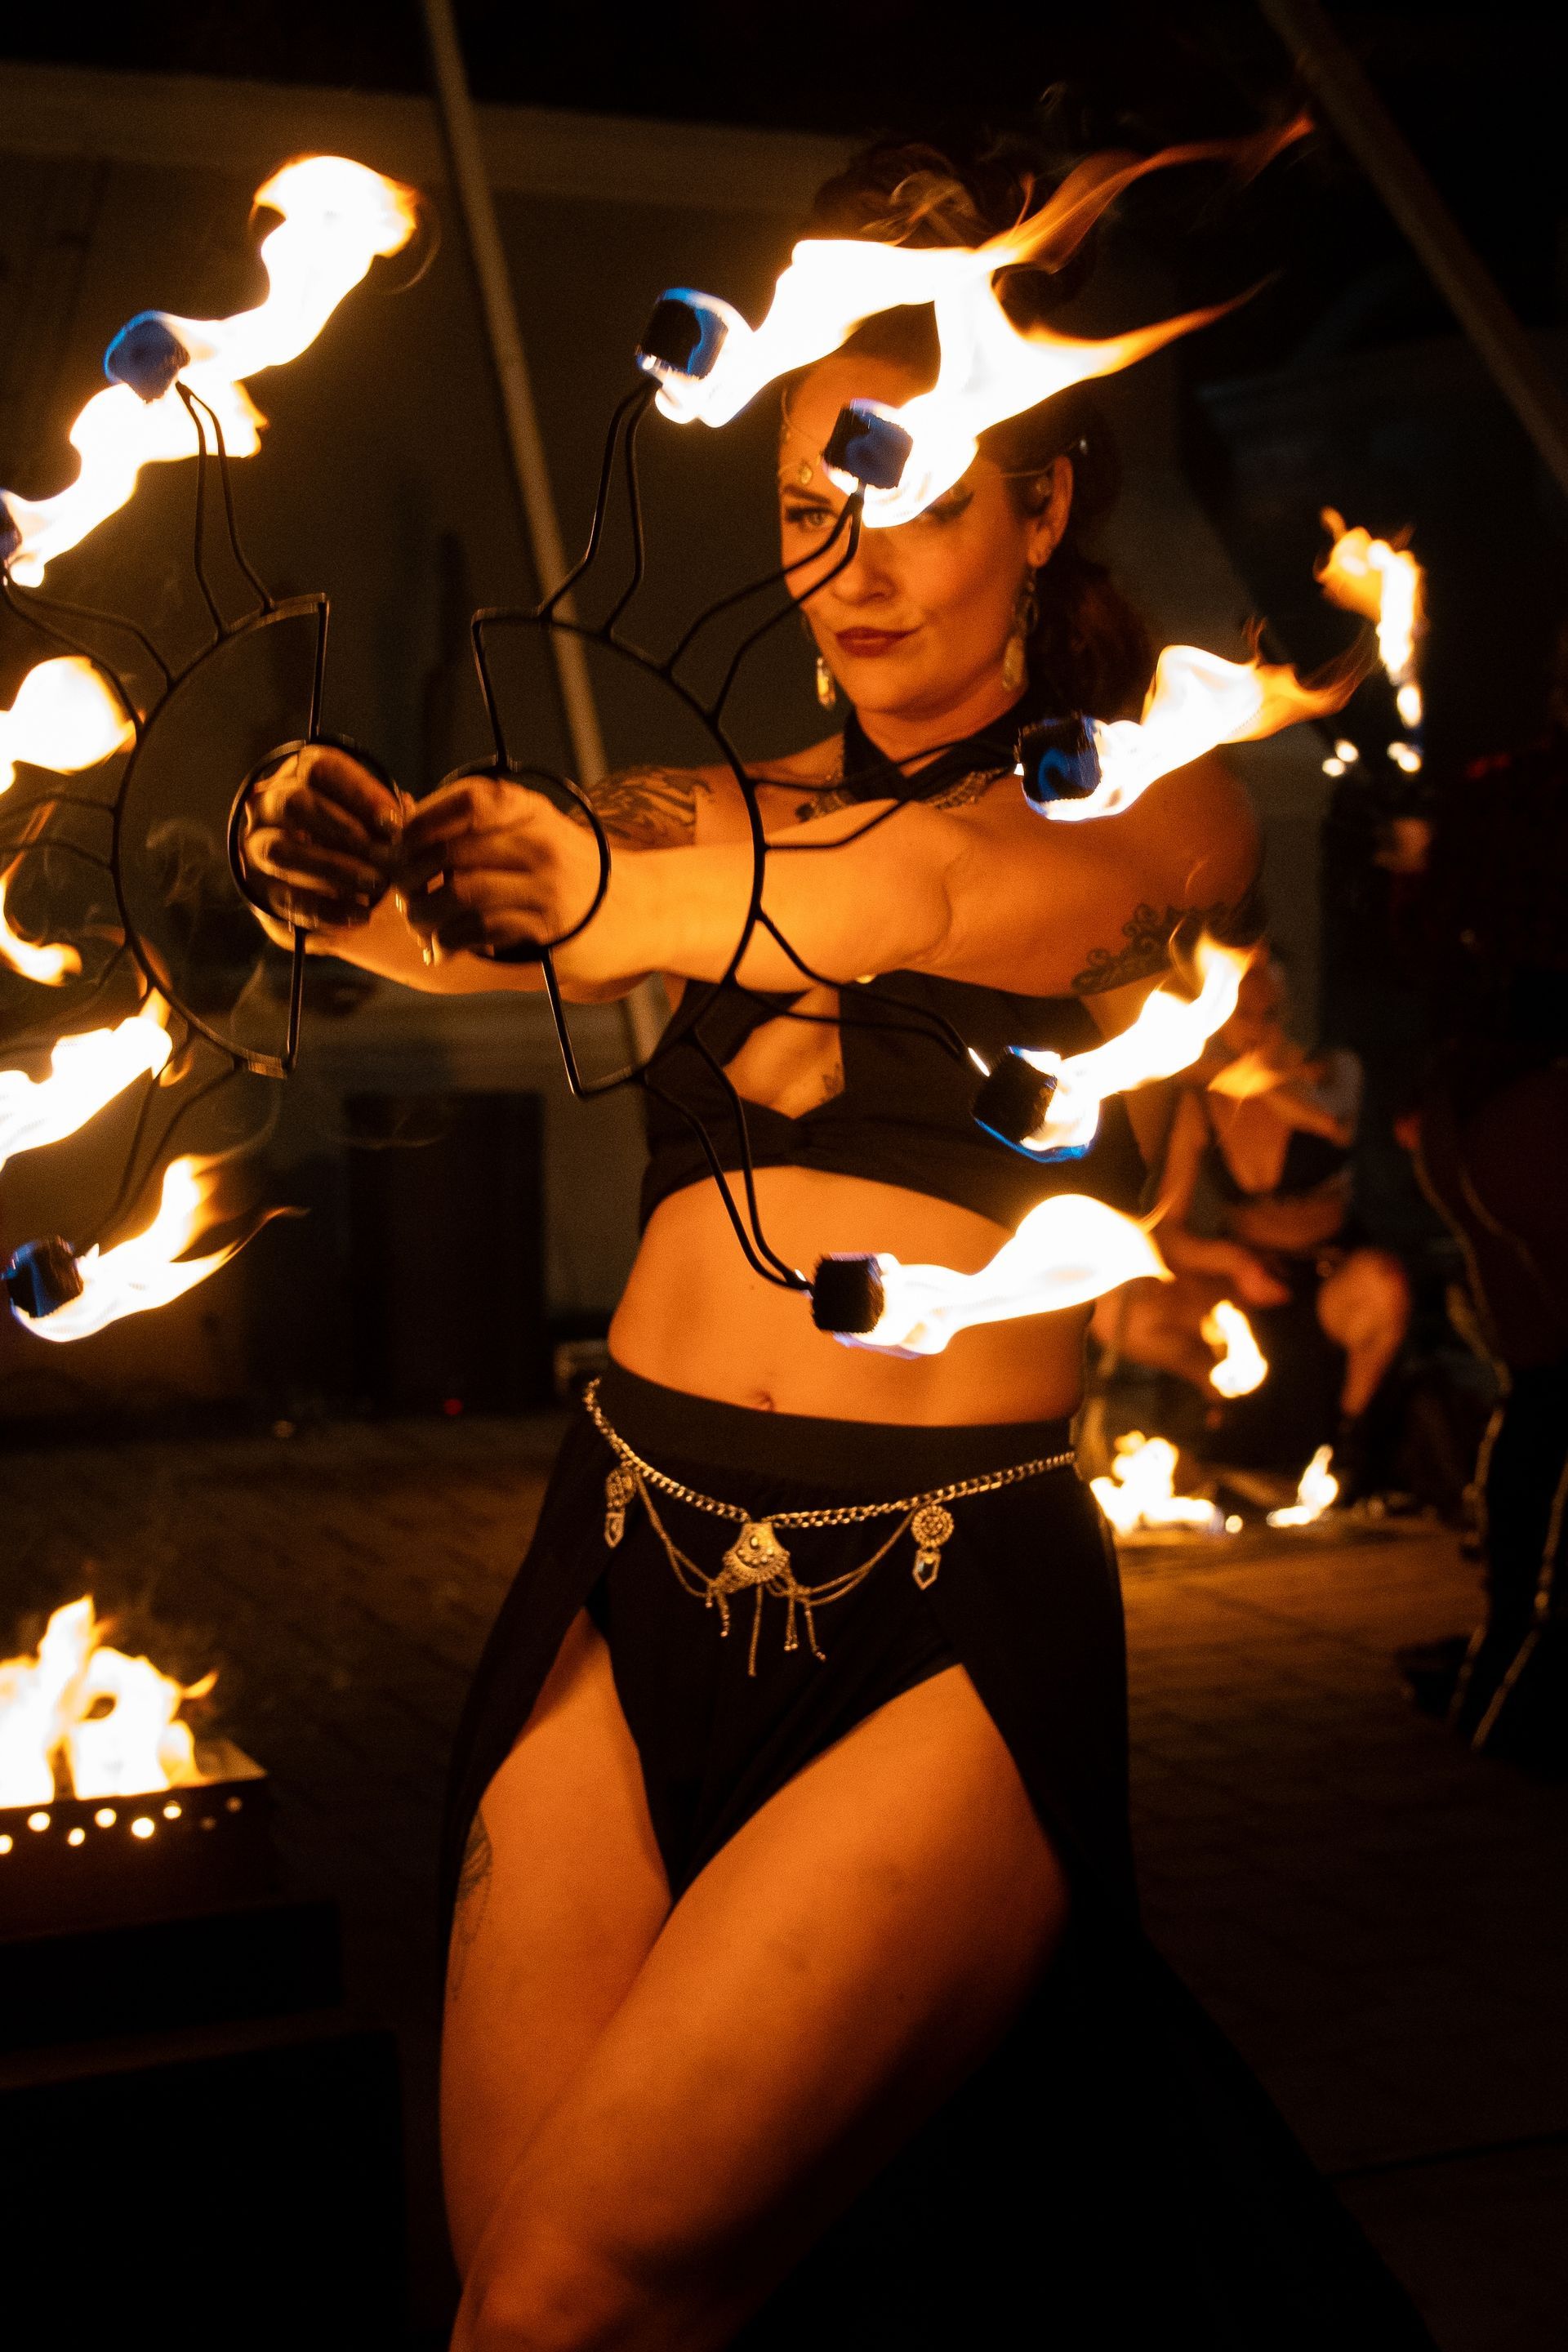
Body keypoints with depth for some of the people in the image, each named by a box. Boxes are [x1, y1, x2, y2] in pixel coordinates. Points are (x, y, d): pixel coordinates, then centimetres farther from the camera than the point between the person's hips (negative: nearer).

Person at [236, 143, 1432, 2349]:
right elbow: (477, 935, -4)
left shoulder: (1161, 802, 6)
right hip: (630, 1566, 4)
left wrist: (636, 898, -33)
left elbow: (977, 901, -18)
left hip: (949, 1607, -3)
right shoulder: (732, 812, 15)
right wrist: (373, 880, -27)